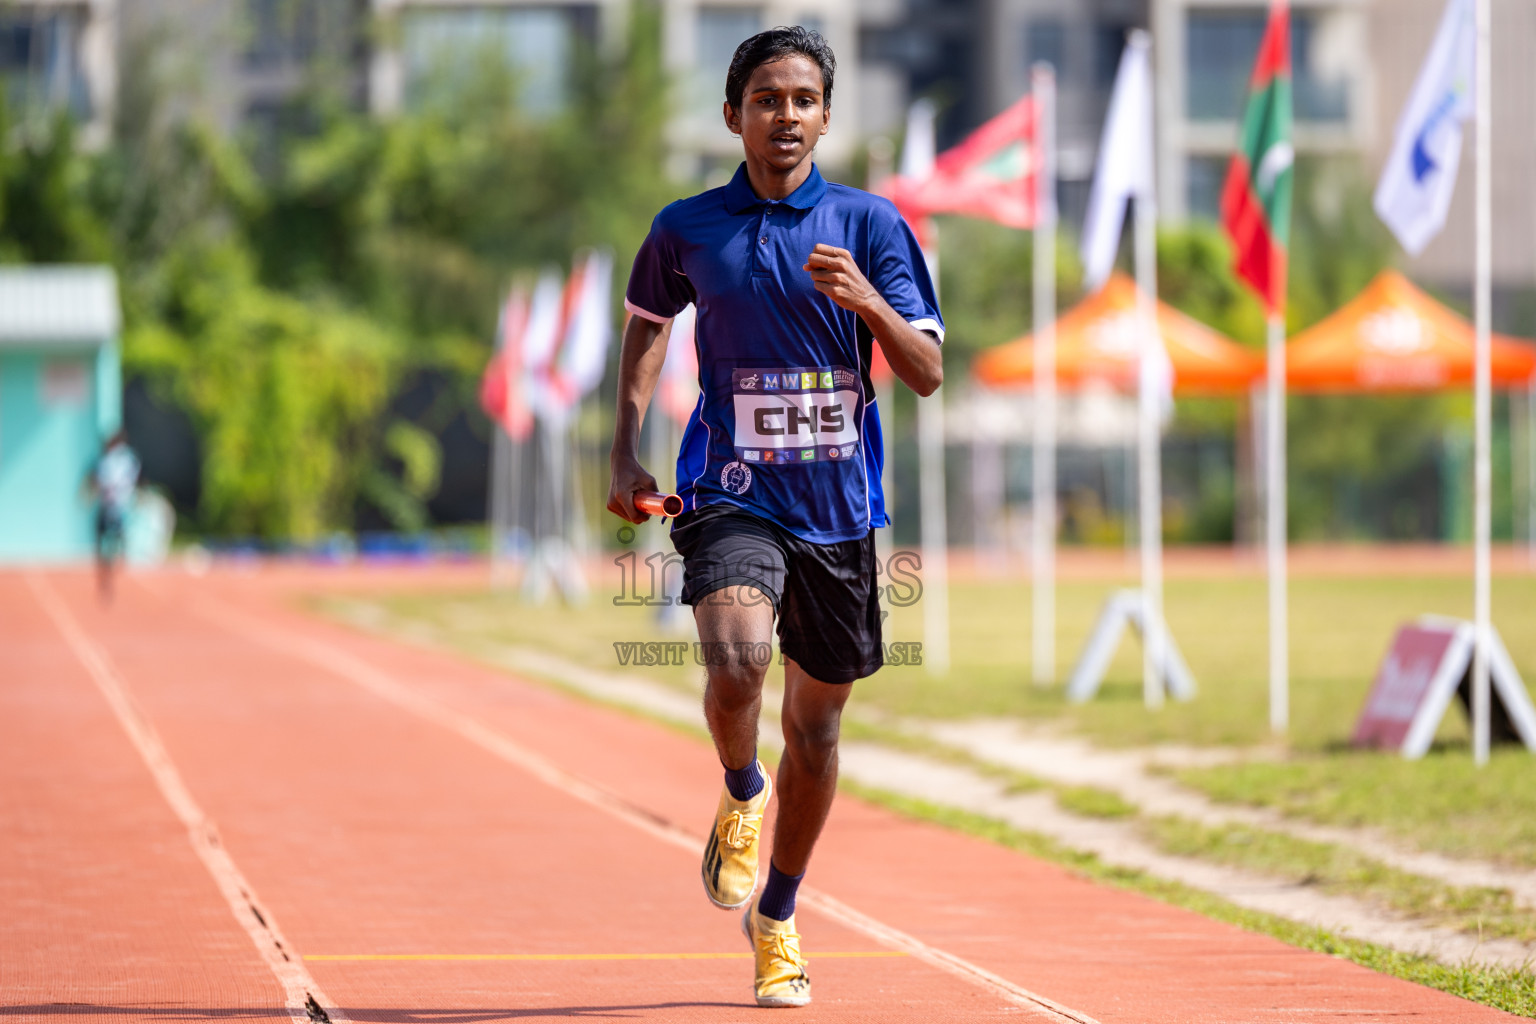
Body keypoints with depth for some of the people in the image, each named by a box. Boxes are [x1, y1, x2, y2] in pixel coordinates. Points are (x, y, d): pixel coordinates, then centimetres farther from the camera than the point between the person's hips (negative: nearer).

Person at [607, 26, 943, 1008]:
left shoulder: (869, 223, -1)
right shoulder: (687, 229, 2)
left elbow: (928, 372, -3)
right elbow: (648, 321, 22)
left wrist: (866, 301, -22)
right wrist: (627, 451, 13)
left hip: (839, 506, 1)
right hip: (731, 494, -1)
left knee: (816, 723, 10)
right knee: (736, 665, -28)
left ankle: (777, 918, 31)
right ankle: (741, 799, 5)